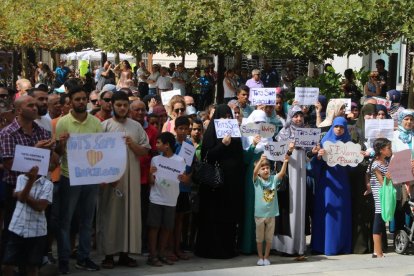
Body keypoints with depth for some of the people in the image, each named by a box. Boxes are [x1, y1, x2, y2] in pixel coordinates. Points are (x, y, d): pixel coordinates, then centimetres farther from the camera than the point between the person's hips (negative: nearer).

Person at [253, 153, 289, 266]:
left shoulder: (273, 179, 1)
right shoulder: (257, 180, -5)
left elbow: (282, 173, -14)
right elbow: (254, 172, -24)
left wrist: (285, 162, -32)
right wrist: (260, 160, -41)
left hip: (271, 214, 2)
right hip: (259, 214, -2)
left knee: (269, 238, 9)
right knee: (259, 238, 9)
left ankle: (266, 257, 20)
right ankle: (260, 257, 20)